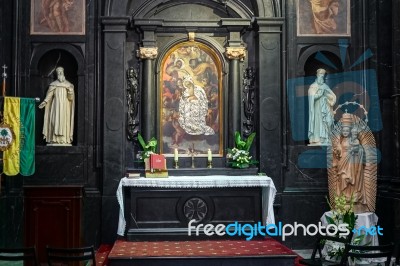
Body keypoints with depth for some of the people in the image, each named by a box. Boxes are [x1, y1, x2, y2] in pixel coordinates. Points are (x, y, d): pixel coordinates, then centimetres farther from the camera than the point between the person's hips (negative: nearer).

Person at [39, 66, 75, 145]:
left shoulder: (69, 85, 8)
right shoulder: (53, 84, 10)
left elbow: (71, 97, 1)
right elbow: (49, 95, 4)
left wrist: (70, 91, -17)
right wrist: (44, 102, -11)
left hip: (65, 107, 0)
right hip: (56, 106, 0)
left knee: (64, 122, -5)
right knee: (54, 121, -8)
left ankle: (64, 139, -6)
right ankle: (54, 139, -9)